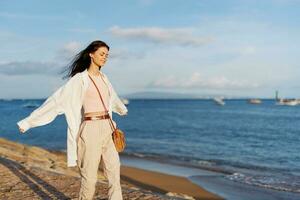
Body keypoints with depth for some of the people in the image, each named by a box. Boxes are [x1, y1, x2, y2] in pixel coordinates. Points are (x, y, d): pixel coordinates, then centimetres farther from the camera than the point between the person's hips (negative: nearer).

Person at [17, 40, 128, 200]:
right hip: (91, 129, -7)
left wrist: (122, 109, 56)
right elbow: (56, 100, -10)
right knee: (89, 176, 0)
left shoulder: (103, 78, 14)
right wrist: (29, 121, -12)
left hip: (107, 128, 7)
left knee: (114, 170, 5)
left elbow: (112, 97, 36)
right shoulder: (80, 79, -6)